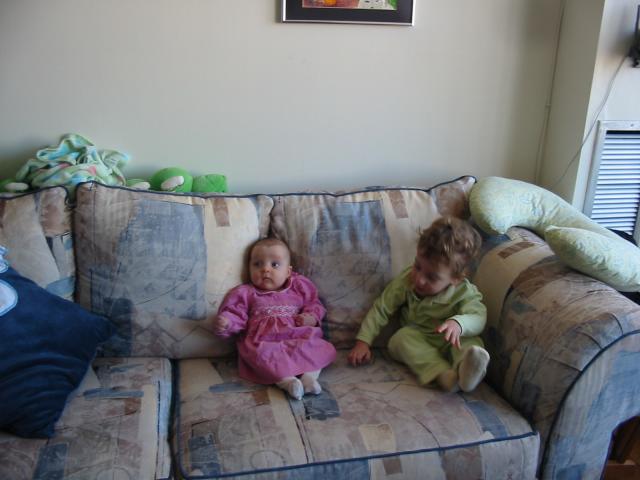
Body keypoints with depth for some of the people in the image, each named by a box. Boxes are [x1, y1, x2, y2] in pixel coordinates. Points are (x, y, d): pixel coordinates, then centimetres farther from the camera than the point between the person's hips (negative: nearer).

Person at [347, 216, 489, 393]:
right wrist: (363, 342, -12)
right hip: (415, 342, 2)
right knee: (400, 338, -30)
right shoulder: (405, 281, -12)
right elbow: (381, 309, -6)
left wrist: (458, 323, -52)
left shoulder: (464, 292, -16)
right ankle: (442, 374, -50)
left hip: (448, 344, -1)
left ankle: (466, 372, -62)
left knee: (472, 342, -30)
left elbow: (478, 317, -29)